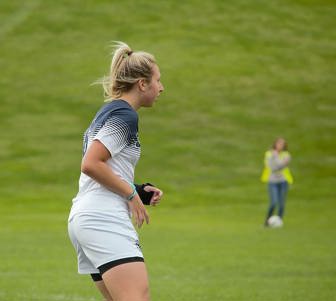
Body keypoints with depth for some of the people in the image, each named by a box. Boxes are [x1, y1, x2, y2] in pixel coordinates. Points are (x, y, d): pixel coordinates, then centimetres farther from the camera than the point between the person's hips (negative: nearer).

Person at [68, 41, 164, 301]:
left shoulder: (109, 112, 23)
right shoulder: (125, 115, -8)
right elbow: (90, 164, -18)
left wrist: (138, 190, 15)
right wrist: (131, 194, -10)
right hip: (104, 218, -11)